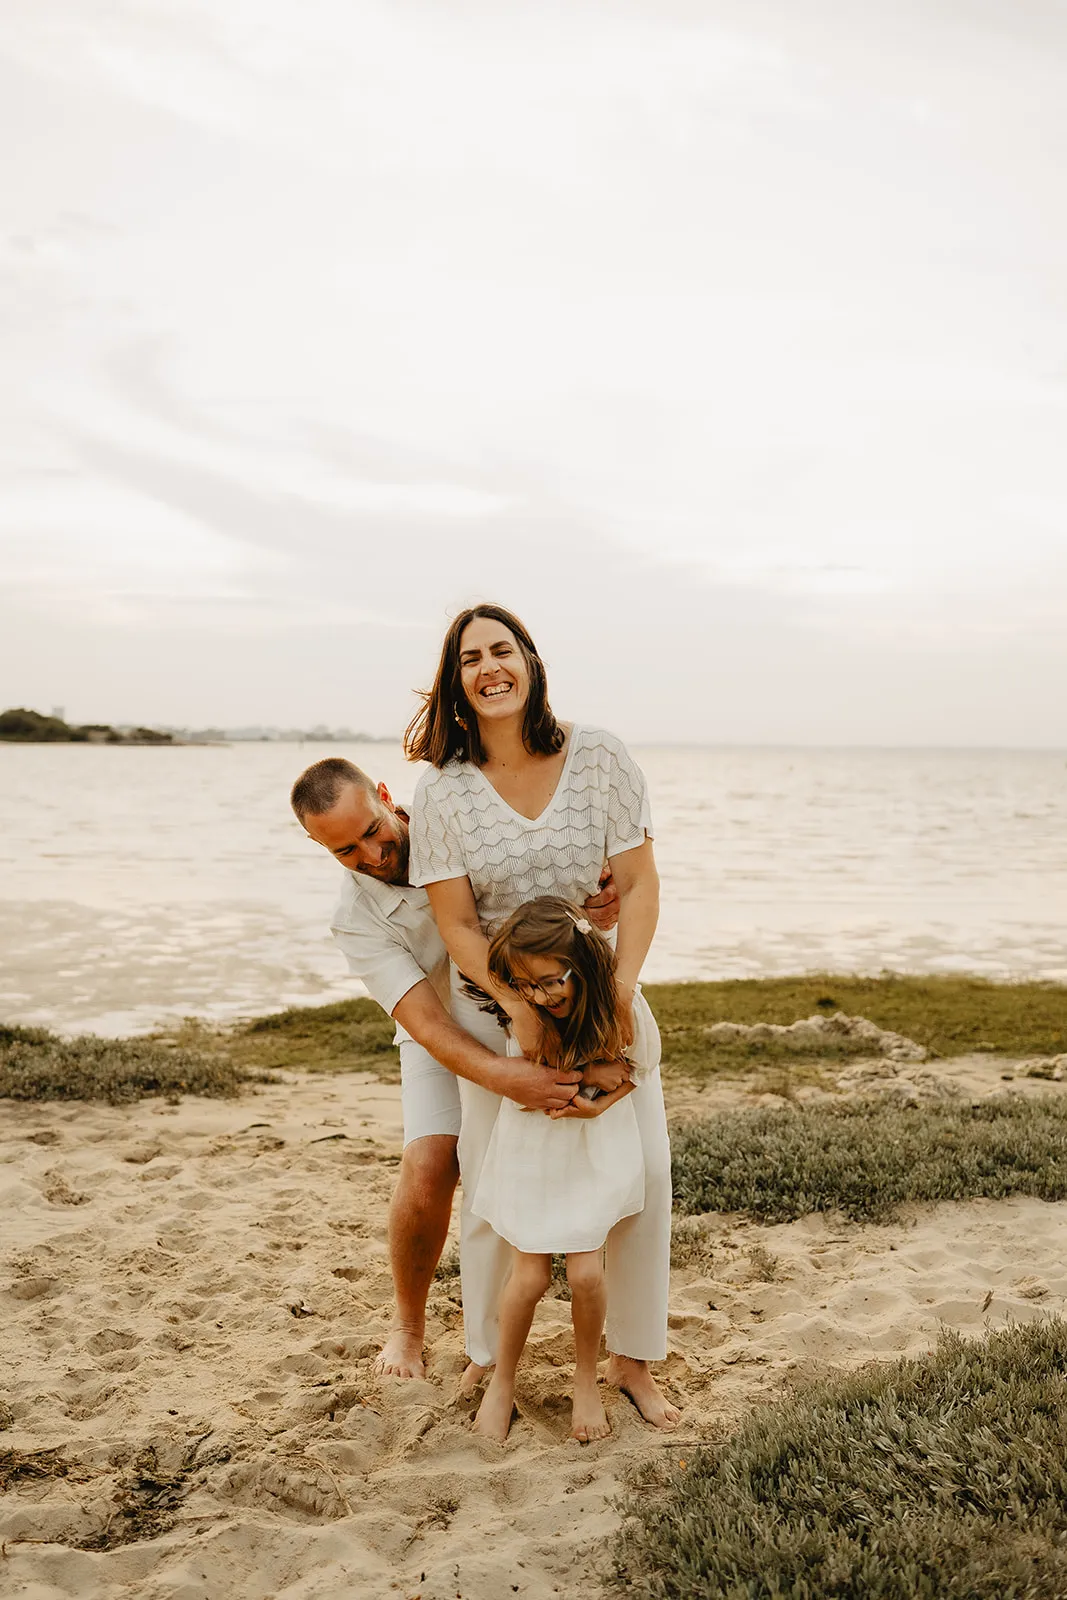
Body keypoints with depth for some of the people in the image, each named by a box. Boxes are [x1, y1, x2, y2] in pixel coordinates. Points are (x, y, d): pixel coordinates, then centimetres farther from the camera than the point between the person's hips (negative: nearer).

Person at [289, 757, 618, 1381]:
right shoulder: (358, 918, -23)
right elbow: (424, 1021, -32)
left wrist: (608, 891, -39)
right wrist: (498, 1076, -52)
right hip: (449, 1039, -1)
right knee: (428, 1170, -18)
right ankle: (409, 1328, 6)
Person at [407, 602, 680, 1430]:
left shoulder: (599, 757, -10)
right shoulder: (443, 790, -10)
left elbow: (640, 883, -10)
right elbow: (456, 922, -11)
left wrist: (621, 989, -20)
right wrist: (519, 1004, -22)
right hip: (493, 1002, -1)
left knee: (641, 1169, 0)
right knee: (492, 1184, 3)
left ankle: (633, 1360, 20)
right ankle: (486, 1357, 26)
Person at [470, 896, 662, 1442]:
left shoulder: (620, 1004, -21)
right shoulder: (517, 1013, -20)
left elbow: (641, 1064, -4)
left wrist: (598, 1105, -18)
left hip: (595, 1146, 0)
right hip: (530, 1146, 0)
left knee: (585, 1271, -4)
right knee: (530, 1275, 0)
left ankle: (586, 1381, 23)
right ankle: (502, 1383, 25)